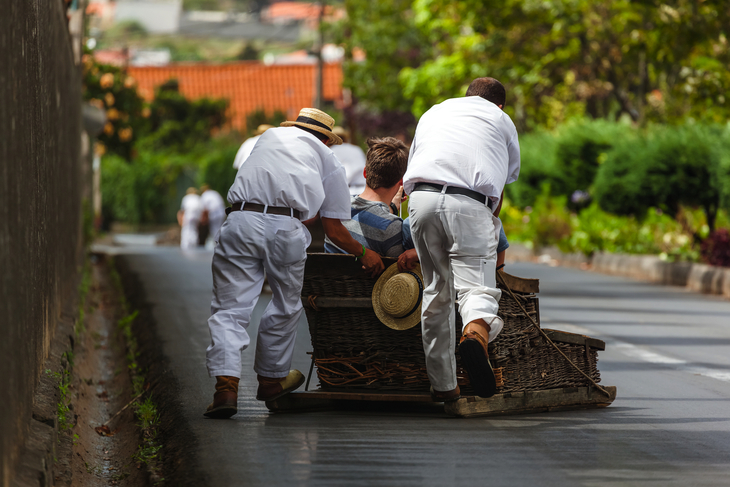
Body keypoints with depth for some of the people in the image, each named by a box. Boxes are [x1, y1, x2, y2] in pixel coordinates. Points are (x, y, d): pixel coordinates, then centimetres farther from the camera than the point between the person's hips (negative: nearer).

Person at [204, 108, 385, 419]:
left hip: (241, 221, 1)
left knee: (230, 308, 0)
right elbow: (333, 230, 20)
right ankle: (272, 378, 34)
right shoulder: (328, 161, 23)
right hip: (286, 229, -1)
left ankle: (226, 385, -15)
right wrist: (363, 253, 36)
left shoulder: (270, 136, 31)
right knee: (285, 307, 20)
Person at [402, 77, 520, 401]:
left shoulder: (433, 112, 34)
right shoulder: (502, 120, 25)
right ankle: (476, 332, -42)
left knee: (436, 290, 13)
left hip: (421, 196, 3)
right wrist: (490, 226, 38)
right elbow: (500, 189, 25)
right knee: (477, 286, -7)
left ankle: (442, 384, 15)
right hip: (469, 202, -3)